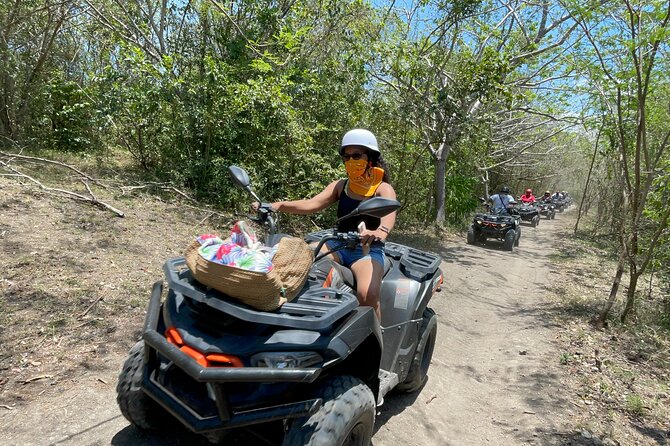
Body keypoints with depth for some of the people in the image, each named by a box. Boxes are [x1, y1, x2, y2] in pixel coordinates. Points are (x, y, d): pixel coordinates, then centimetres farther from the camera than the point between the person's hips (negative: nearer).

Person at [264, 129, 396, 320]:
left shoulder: (383, 189, 0)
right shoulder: (340, 186, 13)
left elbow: (389, 214, -23)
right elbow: (312, 205, -2)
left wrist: (380, 232, -48)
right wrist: (277, 205, -19)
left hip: (368, 250, -4)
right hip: (338, 244, 4)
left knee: (368, 293, -32)